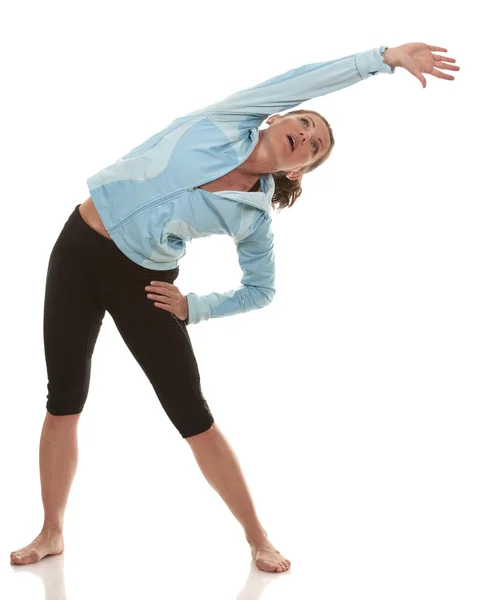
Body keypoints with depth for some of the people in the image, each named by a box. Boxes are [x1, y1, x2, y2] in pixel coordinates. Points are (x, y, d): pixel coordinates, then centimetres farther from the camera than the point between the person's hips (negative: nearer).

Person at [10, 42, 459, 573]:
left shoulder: (254, 216, -3)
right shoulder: (228, 121, -5)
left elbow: (261, 290, 8)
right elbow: (306, 80, -11)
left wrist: (194, 309, -3)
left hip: (142, 282, 0)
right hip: (79, 249, 0)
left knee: (193, 415, -3)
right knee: (63, 404, 5)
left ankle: (257, 537, 11)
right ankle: (52, 532, 22)